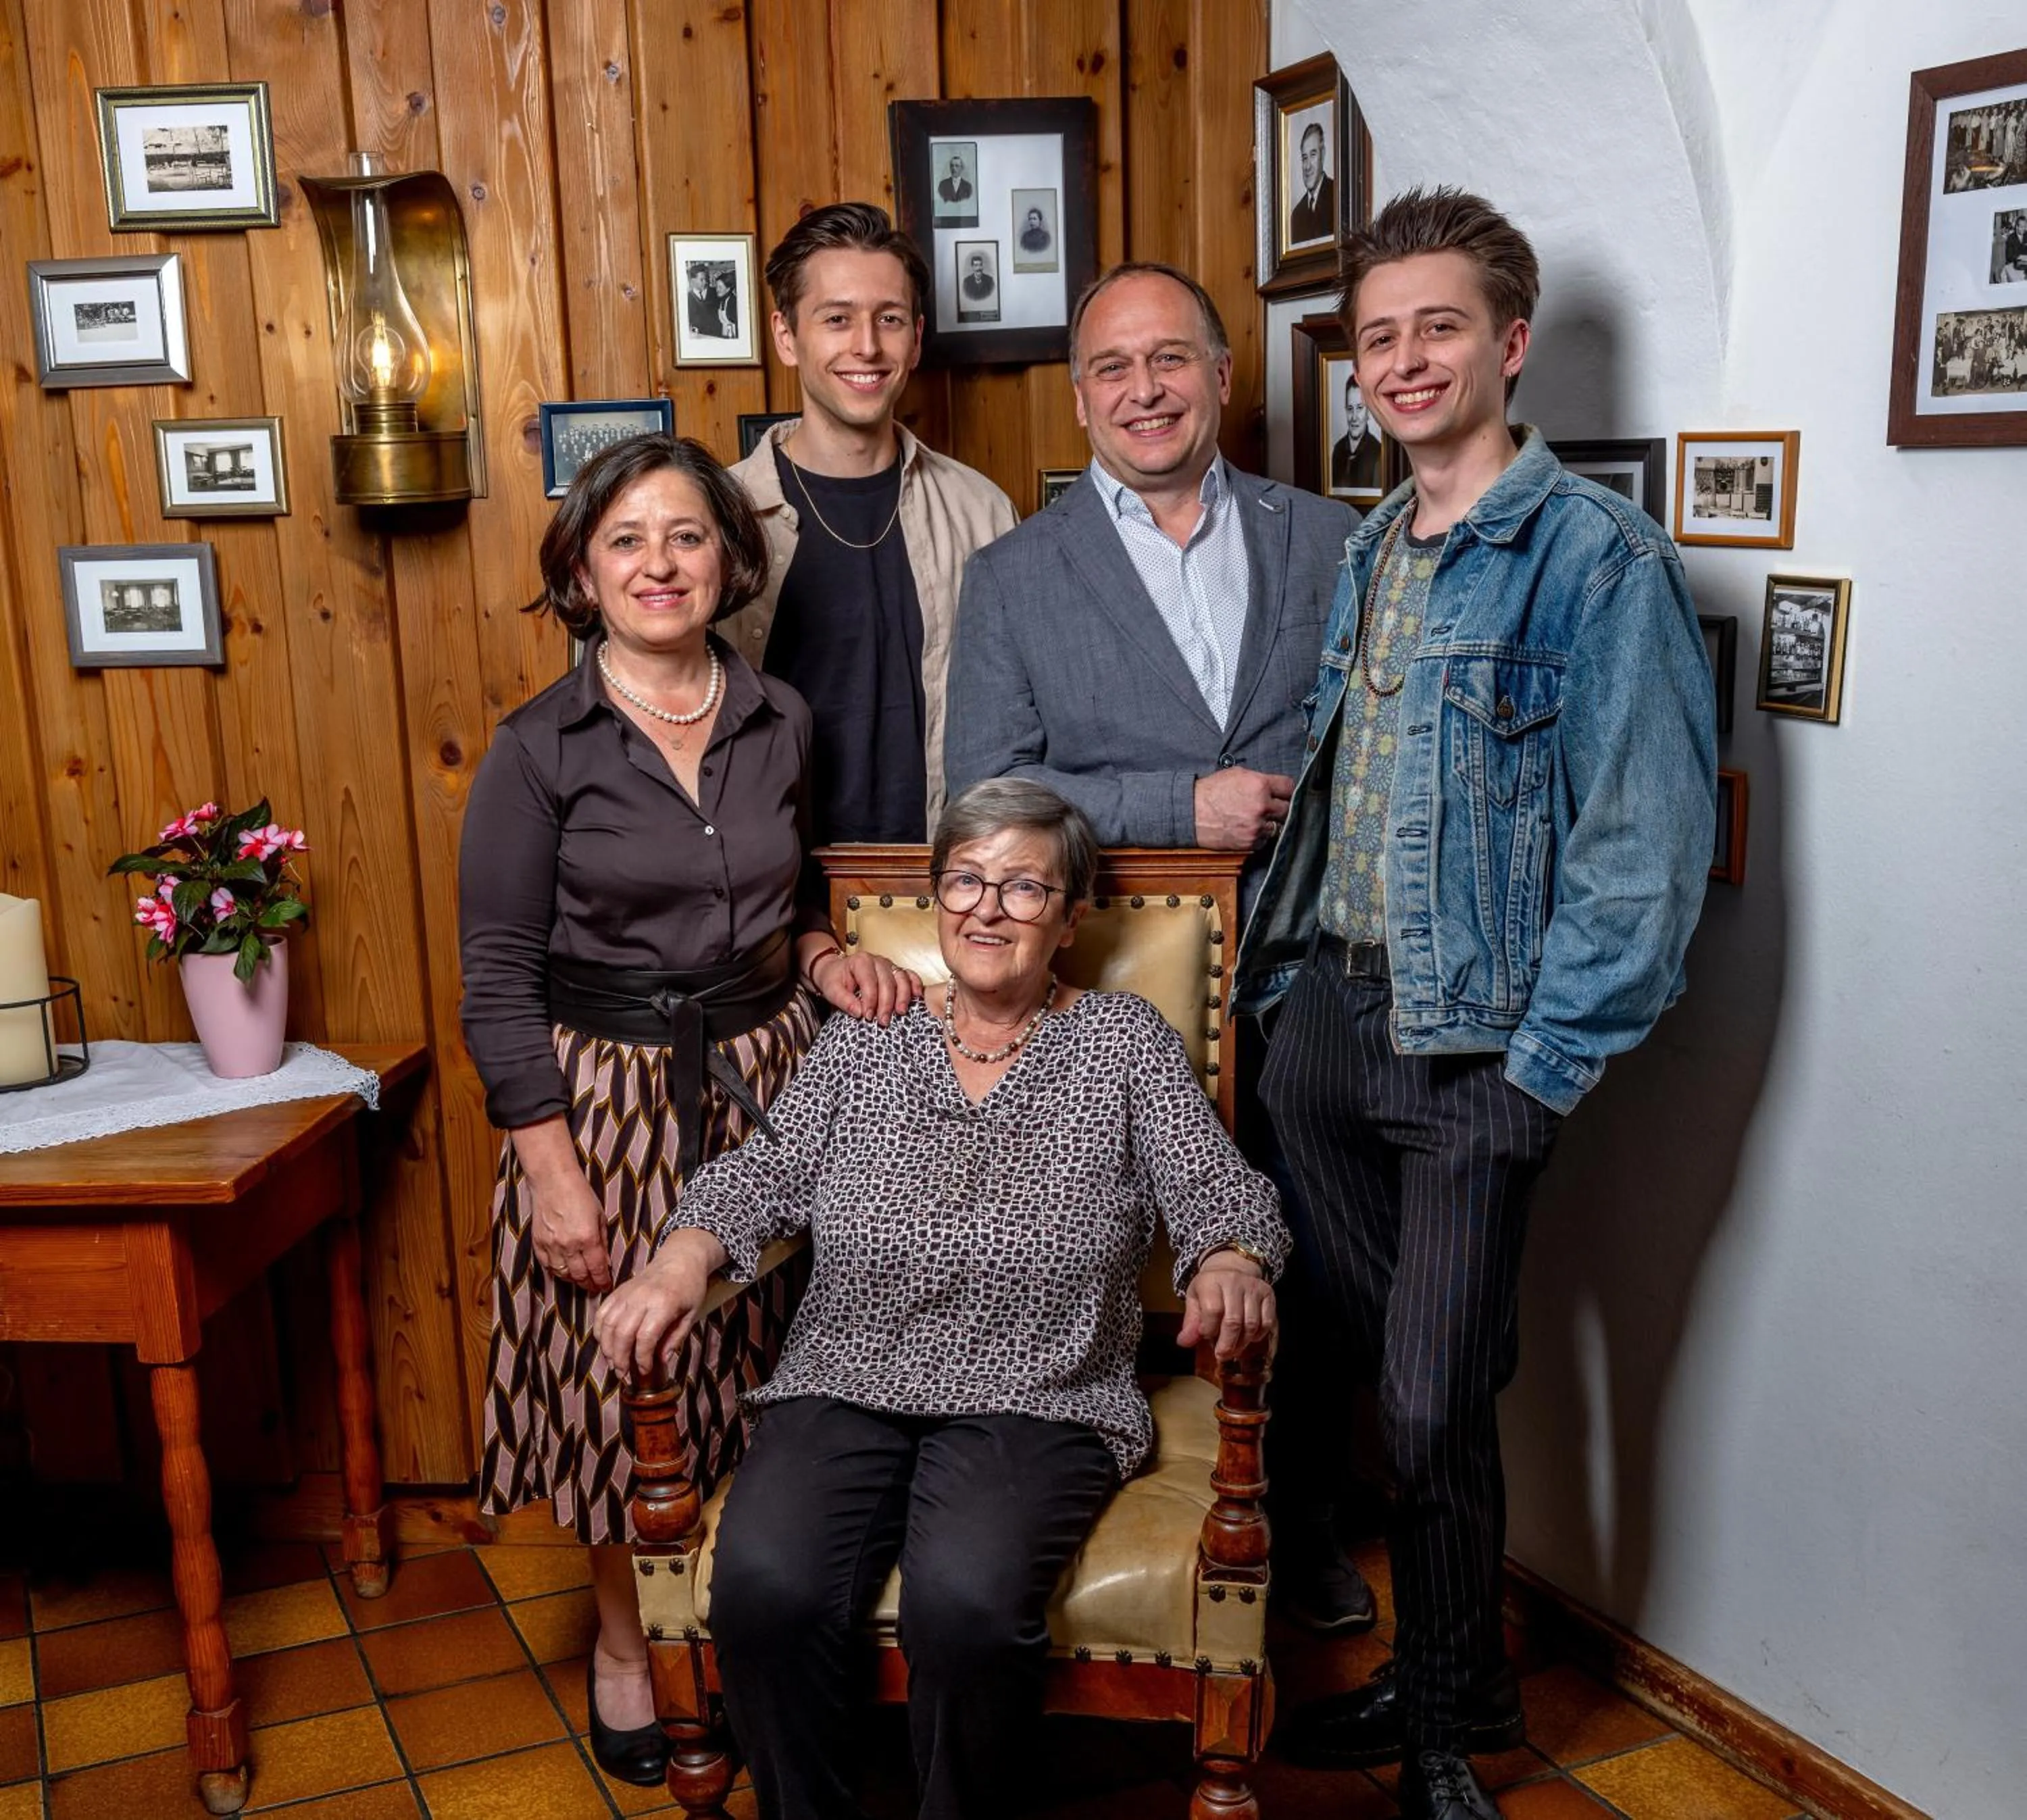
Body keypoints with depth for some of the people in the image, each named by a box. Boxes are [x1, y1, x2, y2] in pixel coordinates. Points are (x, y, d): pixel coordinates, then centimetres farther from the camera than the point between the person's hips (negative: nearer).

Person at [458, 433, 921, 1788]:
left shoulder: (781, 722, 3)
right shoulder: (540, 750, -9)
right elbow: (499, 980, -9)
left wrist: (826, 957, -4)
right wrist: (551, 1169, -12)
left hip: (765, 1084, 3)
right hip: (608, 1096, -3)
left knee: (758, 1366, 11)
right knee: (615, 1376, 8)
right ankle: (625, 1639, 33)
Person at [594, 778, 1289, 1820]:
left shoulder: (1124, 1042, 8)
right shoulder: (862, 1042, 13)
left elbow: (1213, 1188, 0)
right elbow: (762, 1174, 6)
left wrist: (1229, 1266, -23)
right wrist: (682, 1264, -13)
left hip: (1038, 1404, -2)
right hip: (846, 1387, 2)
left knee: (965, 1604, -30)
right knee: (763, 1587, -25)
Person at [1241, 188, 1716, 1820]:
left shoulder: (1599, 558, -10)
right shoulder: (1371, 554, 12)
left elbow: (1648, 843, -14)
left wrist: (1542, 1063, -16)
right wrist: (1274, 966, 11)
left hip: (1475, 1046, -6)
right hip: (1330, 1014, 7)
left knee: (1435, 1406, 0)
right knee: (1374, 1368, 16)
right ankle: (1432, 1672, 36)